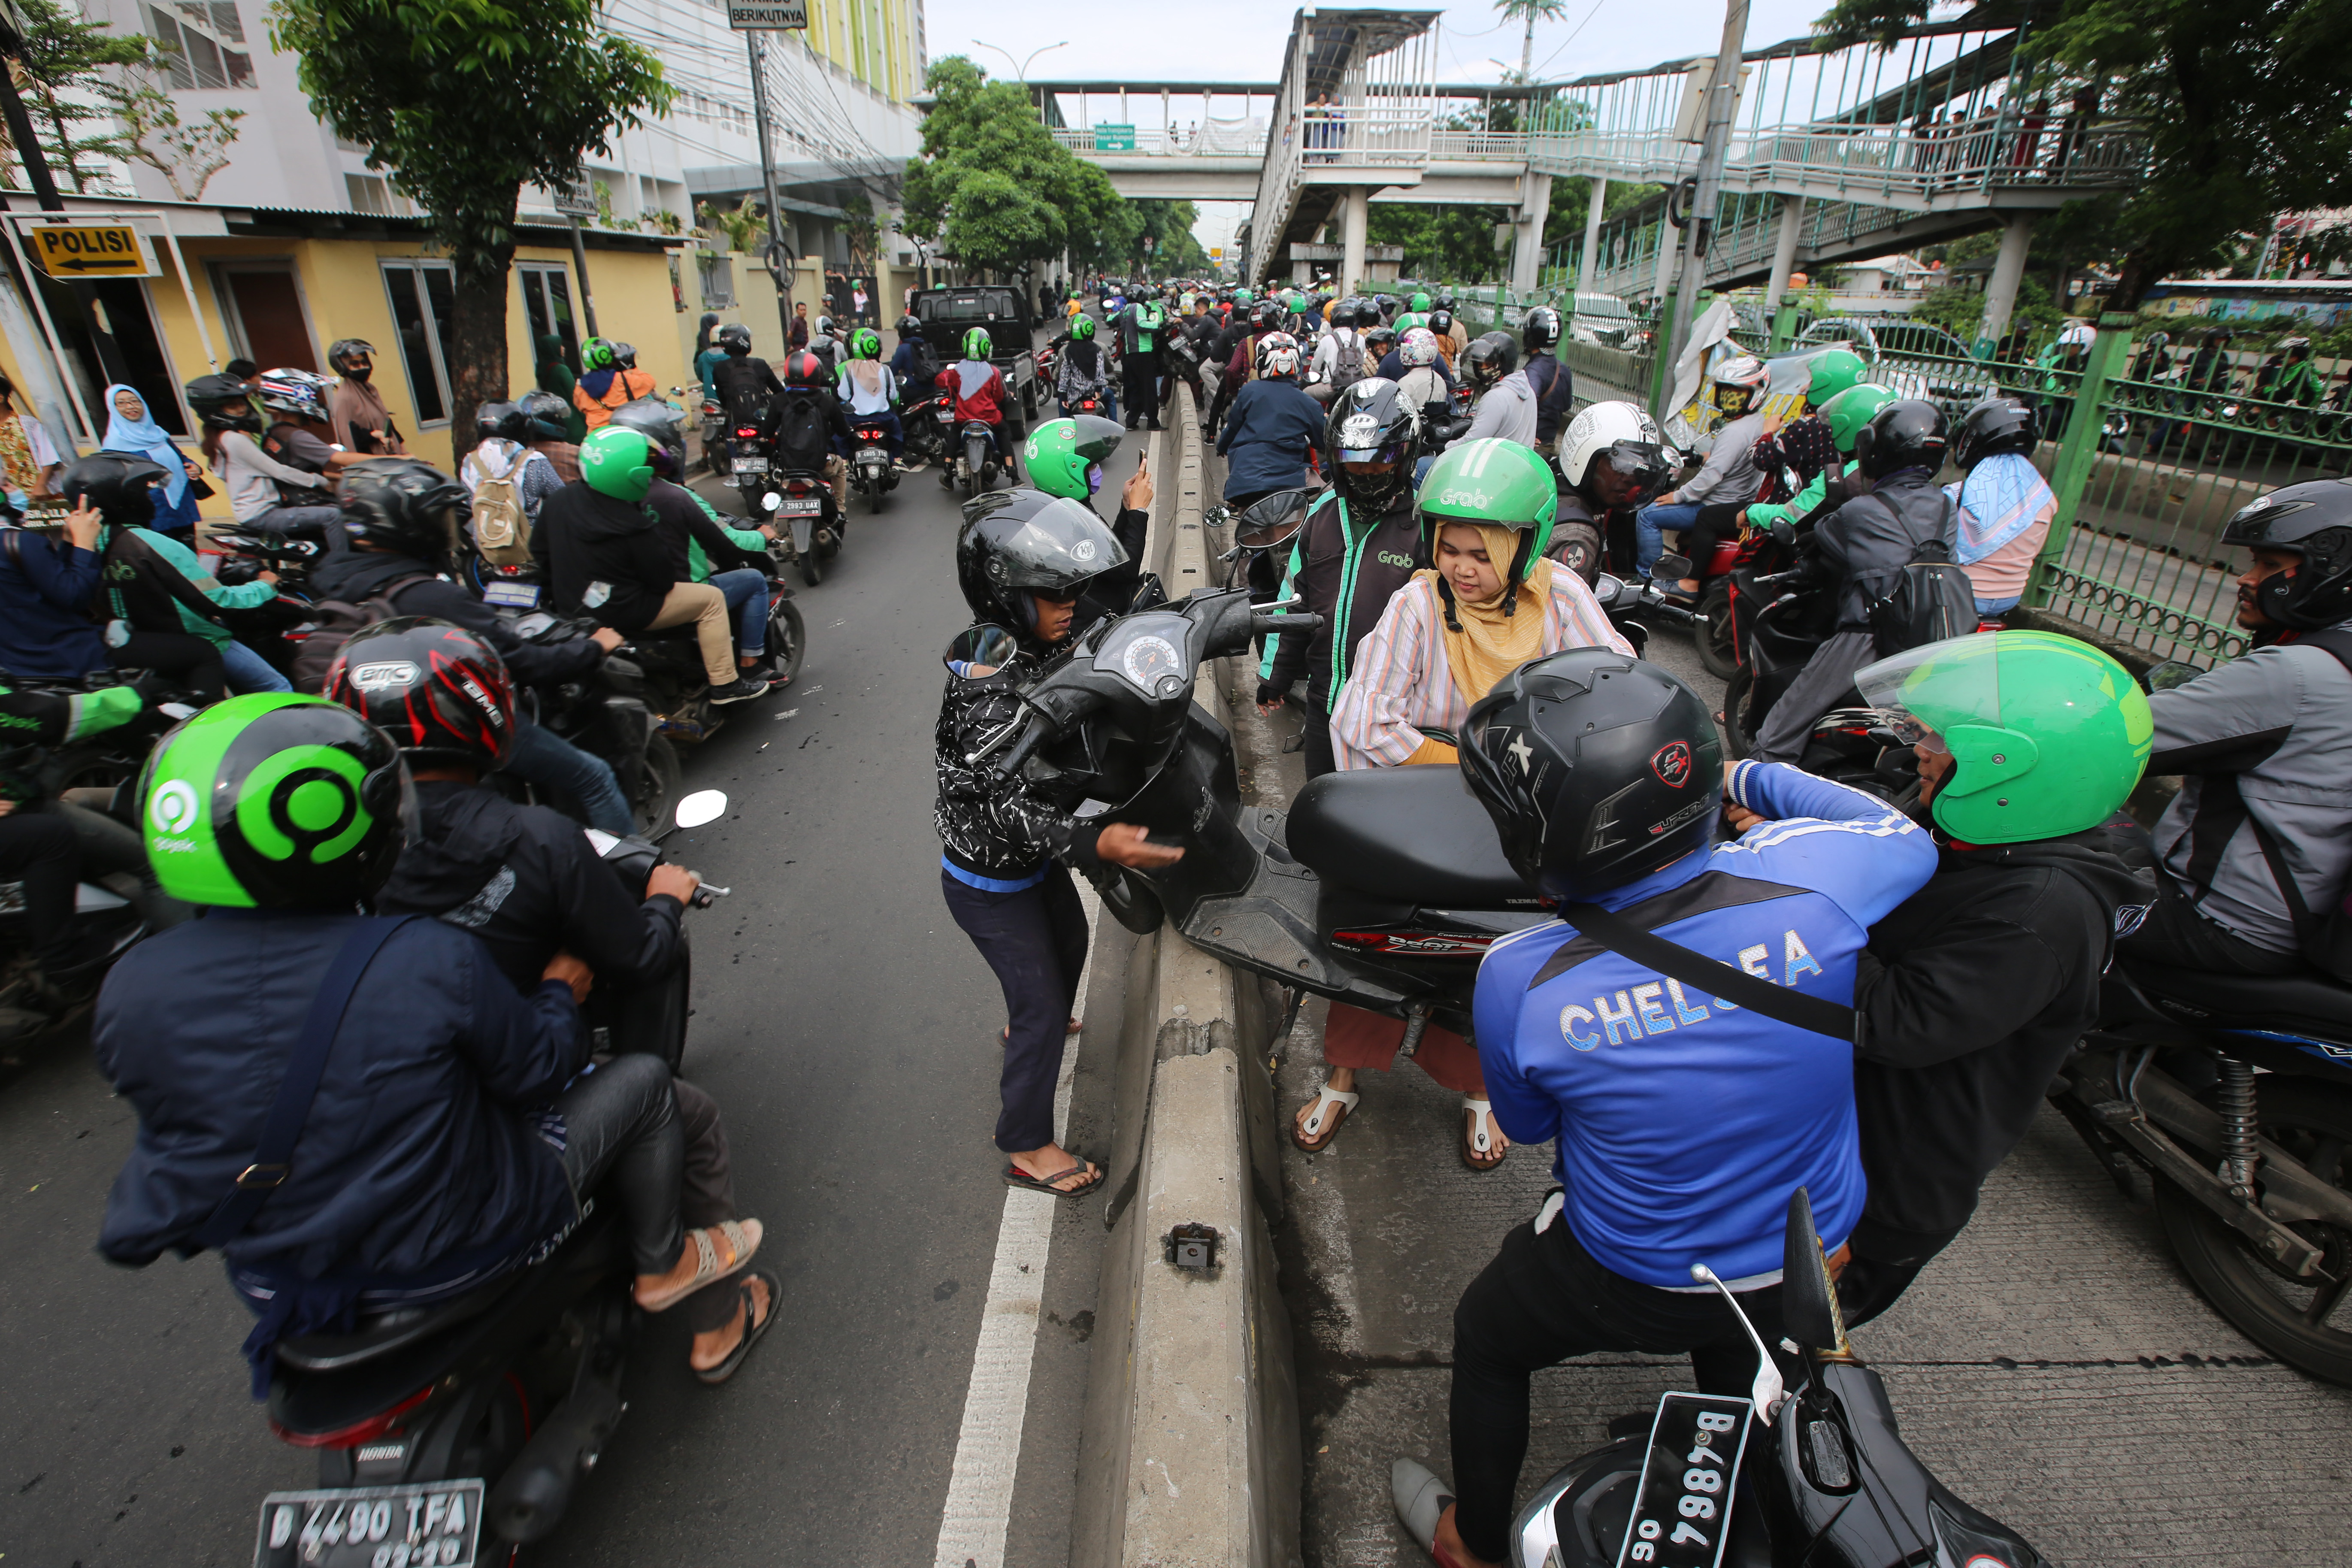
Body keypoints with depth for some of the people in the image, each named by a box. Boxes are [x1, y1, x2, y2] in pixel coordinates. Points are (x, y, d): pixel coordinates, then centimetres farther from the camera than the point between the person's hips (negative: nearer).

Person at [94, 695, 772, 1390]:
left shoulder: (130, 990, -13)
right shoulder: (434, 960, -29)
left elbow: (172, 1112, 4)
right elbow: (537, 1070, -14)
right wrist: (559, 994, 5)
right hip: (457, 1254, -6)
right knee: (643, 1082, 8)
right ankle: (664, 1264, 27)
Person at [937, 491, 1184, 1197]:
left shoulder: (1031, 646, -8)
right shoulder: (990, 689, -35)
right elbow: (1010, 806, -43)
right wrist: (1096, 843, -57)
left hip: (1034, 857, 9)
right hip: (991, 881, -9)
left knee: (1069, 941, 32)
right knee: (1044, 1009, 3)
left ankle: (1026, 1024, 63)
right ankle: (1027, 1150, 25)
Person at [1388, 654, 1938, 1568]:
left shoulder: (1519, 979, -33)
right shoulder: (1807, 874, -29)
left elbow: (1526, 1125, -10)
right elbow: (1909, 838, -3)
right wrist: (1748, 779, 5)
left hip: (1632, 1280, -3)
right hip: (1813, 1262, 3)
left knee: (1484, 1341, 27)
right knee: (1740, 1392, 35)